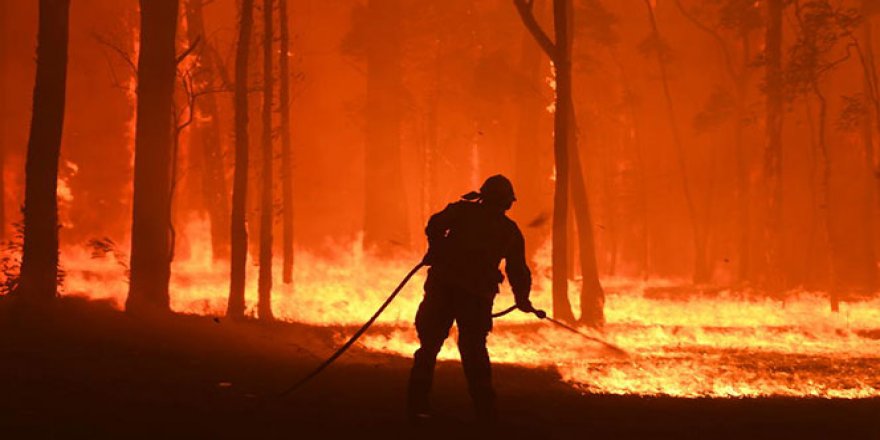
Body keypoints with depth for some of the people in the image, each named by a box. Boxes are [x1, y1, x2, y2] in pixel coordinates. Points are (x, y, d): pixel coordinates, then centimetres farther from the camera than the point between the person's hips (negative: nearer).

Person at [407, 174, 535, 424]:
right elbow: (518, 271, 16)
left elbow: (435, 225, -5)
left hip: (442, 286, -1)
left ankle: (417, 405, -3)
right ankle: (485, 410, 11)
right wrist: (523, 301, 31)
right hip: (478, 296, 1)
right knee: (474, 349, 14)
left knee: (429, 345, 4)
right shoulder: (510, 232, 14)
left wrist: (436, 251, 12)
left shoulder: (464, 211, 10)